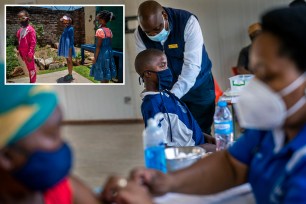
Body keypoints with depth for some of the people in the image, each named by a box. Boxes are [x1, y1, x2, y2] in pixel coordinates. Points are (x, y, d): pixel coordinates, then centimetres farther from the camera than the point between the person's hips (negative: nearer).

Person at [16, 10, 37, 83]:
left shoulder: (30, 29, -16)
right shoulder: (20, 30, 7)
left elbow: (33, 43, -18)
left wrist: (30, 54, -21)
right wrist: (19, 51, 13)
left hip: (28, 54, -7)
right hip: (23, 53, 7)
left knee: (31, 68, 3)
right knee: (28, 68, 17)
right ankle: (31, 81, 27)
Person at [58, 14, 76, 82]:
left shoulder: (70, 29, -15)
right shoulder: (65, 28, 10)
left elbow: (72, 40, -16)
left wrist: (70, 50, -18)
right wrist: (62, 48, 18)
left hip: (68, 47, -9)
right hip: (65, 47, 9)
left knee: (70, 61, -1)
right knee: (67, 61, 15)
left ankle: (70, 75, 6)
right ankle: (69, 74, 24)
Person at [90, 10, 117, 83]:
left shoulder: (100, 31, -15)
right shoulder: (109, 31, 7)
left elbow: (98, 46, -16)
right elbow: (109, 44, 12)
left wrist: (95, 58, -12)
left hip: (102, 54, -7)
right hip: (108, 53, 7)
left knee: (102, 76, 0)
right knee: (106, 75, 14)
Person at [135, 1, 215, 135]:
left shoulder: (188, 22, -24)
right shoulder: (140, 34, -12)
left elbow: (192, 65, -29)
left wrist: (174, 94, -38)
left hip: (198, 87, -3)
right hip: (168, 90, 3)